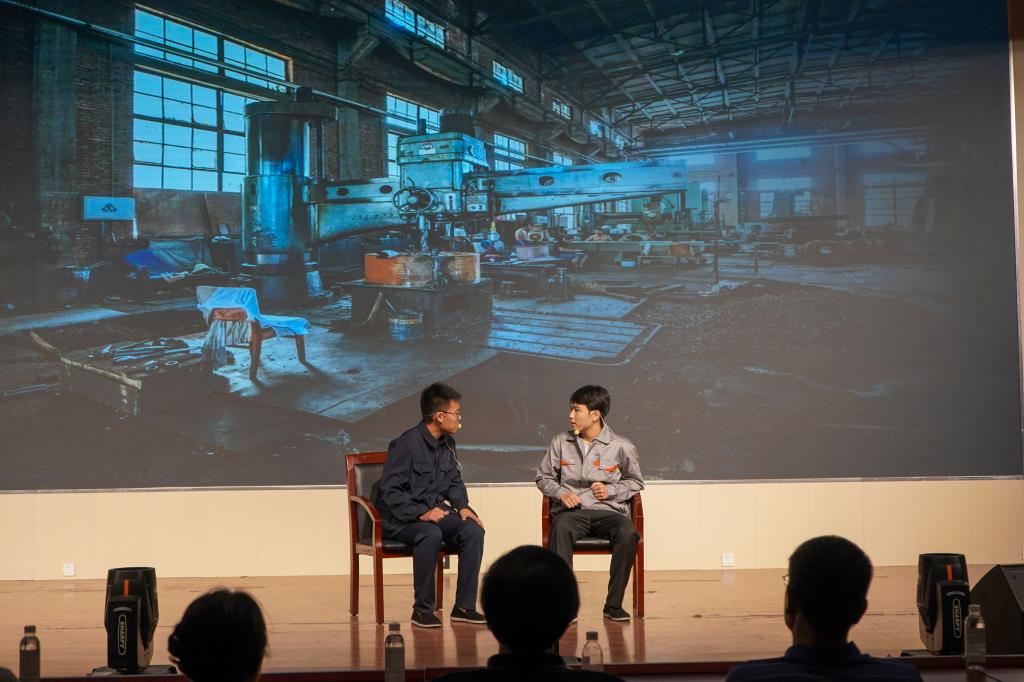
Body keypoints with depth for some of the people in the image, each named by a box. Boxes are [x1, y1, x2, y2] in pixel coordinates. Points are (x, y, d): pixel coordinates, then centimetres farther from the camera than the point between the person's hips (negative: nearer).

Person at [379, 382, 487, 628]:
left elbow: (455, 481, 20)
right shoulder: (405, 445, -15)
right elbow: (390, 491, -18)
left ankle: (464, 606, -13)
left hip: (435, 511, 7)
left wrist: (462, 506, -1)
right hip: (401, 518, -7)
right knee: (431, 534, -38)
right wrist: (421, 513, -28)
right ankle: (422, 609, -24)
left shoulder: (447, 443, 9)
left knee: (473, 530, -19)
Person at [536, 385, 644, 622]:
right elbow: (543, 477, 18)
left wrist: (611, 491, -2)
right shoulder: (561, 443, 11)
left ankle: (614, 604, -23)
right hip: (571, 511, 1)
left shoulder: (621, 447, 5)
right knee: (560, 528, -37)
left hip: (608, 511, 0)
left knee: (628, 534, -34)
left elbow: (635, 481, 16)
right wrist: (561, 493, -2)